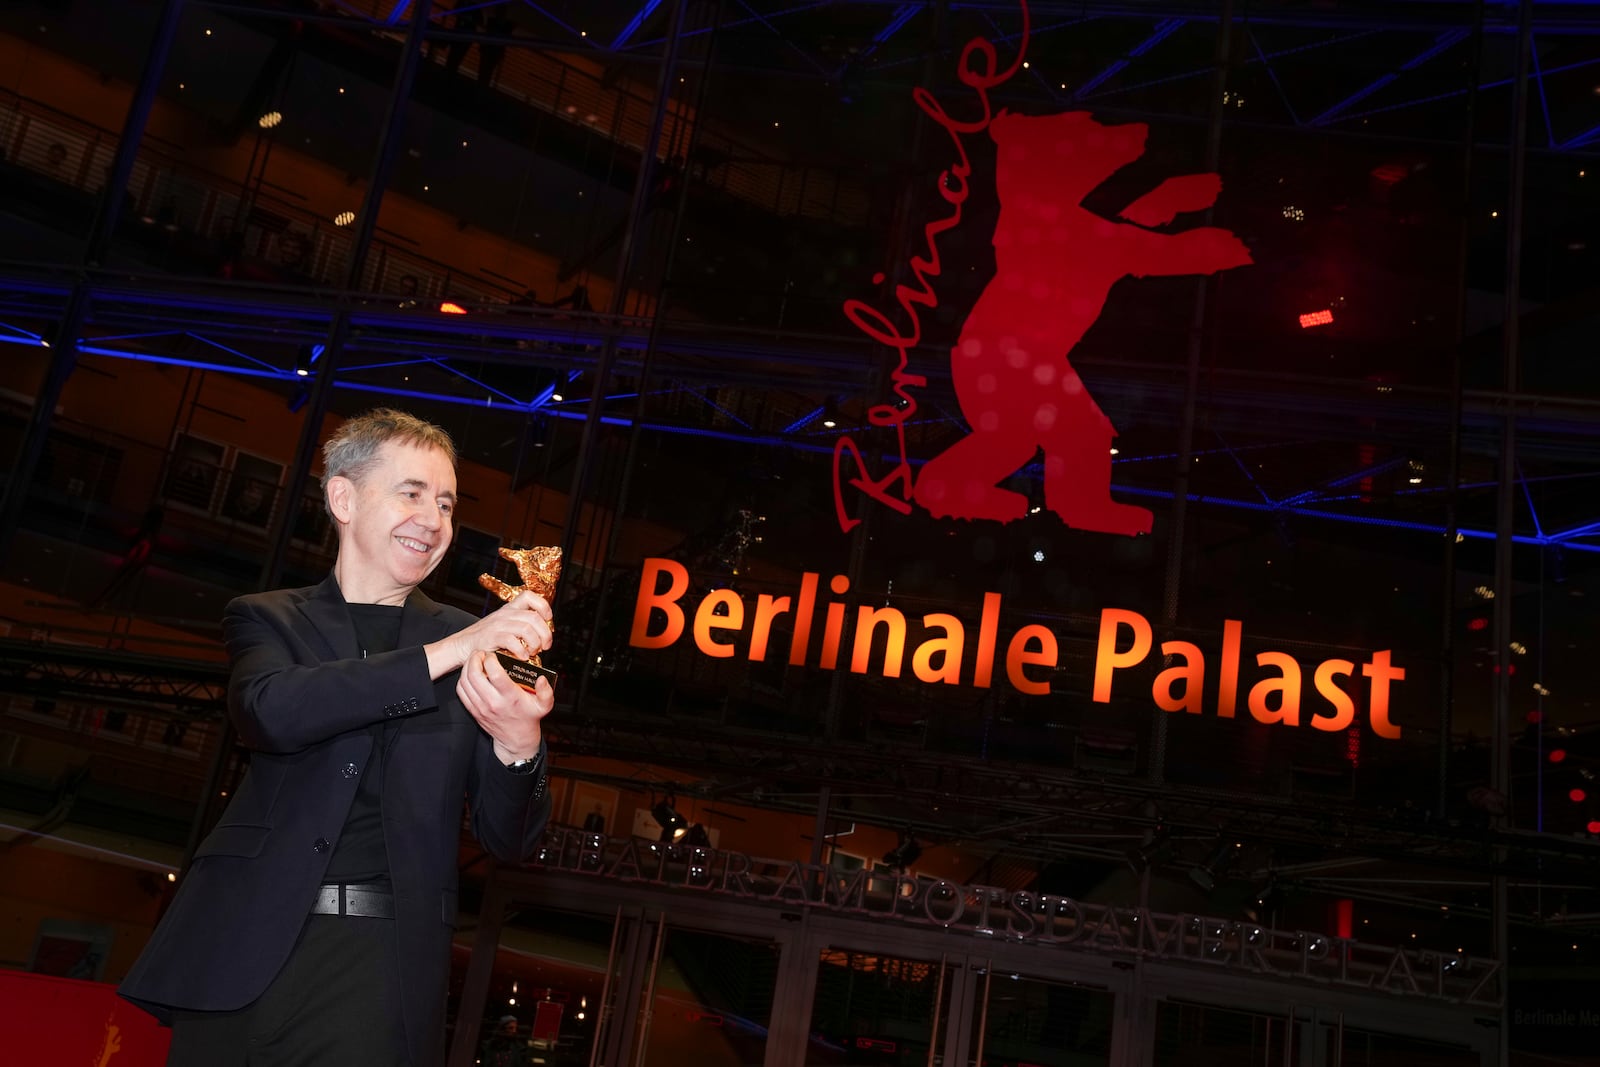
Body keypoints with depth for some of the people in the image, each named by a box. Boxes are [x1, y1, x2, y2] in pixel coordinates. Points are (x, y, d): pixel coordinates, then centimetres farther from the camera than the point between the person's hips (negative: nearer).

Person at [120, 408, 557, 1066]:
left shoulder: (479, 648, 8)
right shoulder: (267, 620, 10)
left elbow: (508, 840, 5)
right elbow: (269, 711, -14)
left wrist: (519, 746, -18)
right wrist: (446, 651, -20)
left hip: (380, 961, 0)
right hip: (244, 949, 1)